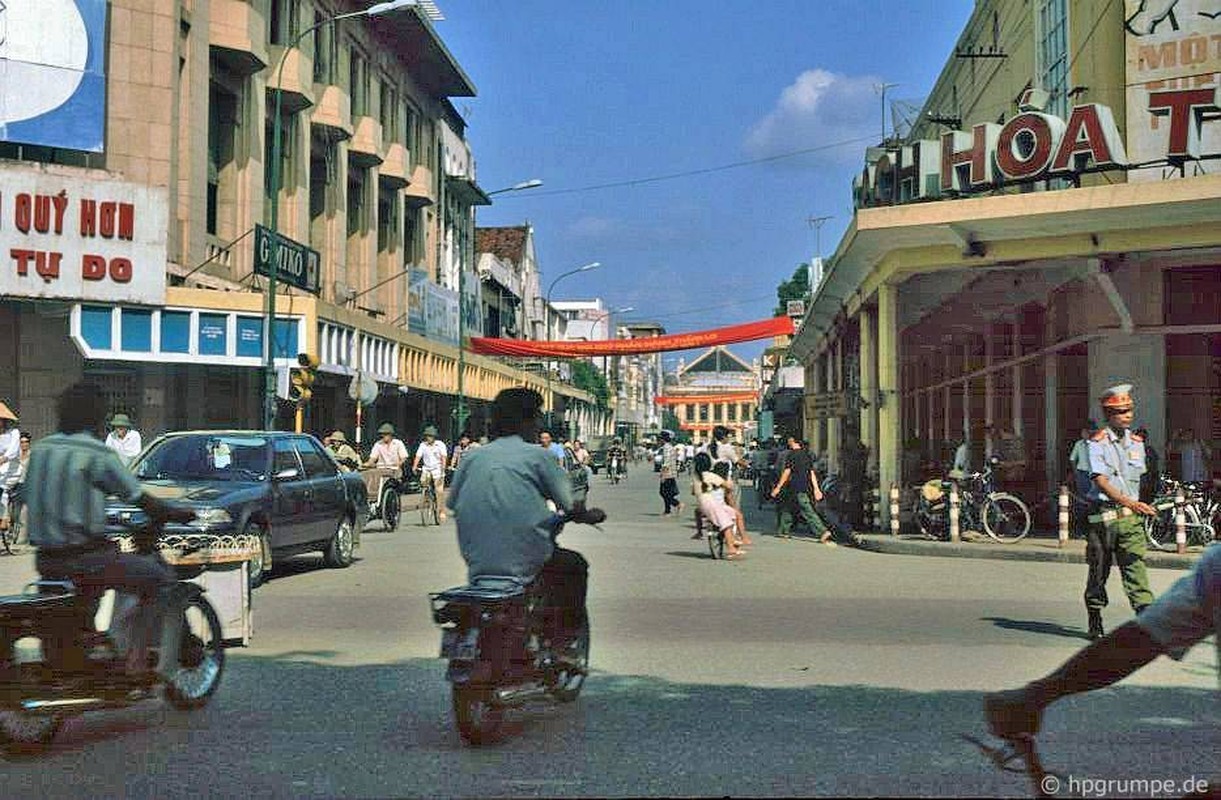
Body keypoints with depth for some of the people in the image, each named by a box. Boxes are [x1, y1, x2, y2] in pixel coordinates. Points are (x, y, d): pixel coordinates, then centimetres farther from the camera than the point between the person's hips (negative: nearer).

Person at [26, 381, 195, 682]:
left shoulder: (39, 449, 8)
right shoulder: (98, 454, -12)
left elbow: (28, 497, 19)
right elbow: (142, 500, -10)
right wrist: (180, 513, 7)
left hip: (46, 559, 8)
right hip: (84, 556, -8)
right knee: (164, 581, 3)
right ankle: (137, 659, -5)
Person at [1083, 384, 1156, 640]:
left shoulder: (1136, 442, 11)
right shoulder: (1097, 442, -7)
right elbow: (1101, 482, -18)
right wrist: (1132, 503, -28)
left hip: (1130, 515, 4)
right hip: (1104, 513, -4)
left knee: (1136, 565, -7)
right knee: (1099, 570, 6)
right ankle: (1095, 621, 19)